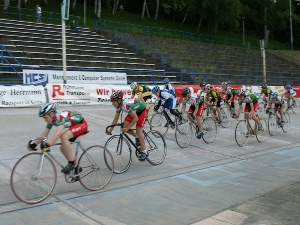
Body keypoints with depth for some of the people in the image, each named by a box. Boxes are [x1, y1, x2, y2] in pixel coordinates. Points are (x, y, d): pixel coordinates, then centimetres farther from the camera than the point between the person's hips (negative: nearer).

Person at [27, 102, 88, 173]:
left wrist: (47, 145, -54)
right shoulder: (51, 120, -4)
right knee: (63, 148, 0)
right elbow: (44, 134, -4)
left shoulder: (61, 116, -31)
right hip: (73, 126, 10)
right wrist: (34, 144, -14)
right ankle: (76, 167, 16)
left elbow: (58, 133, -45)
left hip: (82, 124, -9)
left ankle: (71, 163, -21)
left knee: (64, 137, -30)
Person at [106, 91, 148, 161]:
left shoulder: (126, 105, -38)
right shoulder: (119, 106, -14)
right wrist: (110, 130, -9)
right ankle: (137, 137, 16)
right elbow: (116, 118, -5)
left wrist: (127, 128, -38)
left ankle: (144, 152, -7)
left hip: (142, 110, -7)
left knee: (138, 130, -14)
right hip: (134, 111, 7)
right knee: (125, 126, -8)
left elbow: (136, 118, -37)